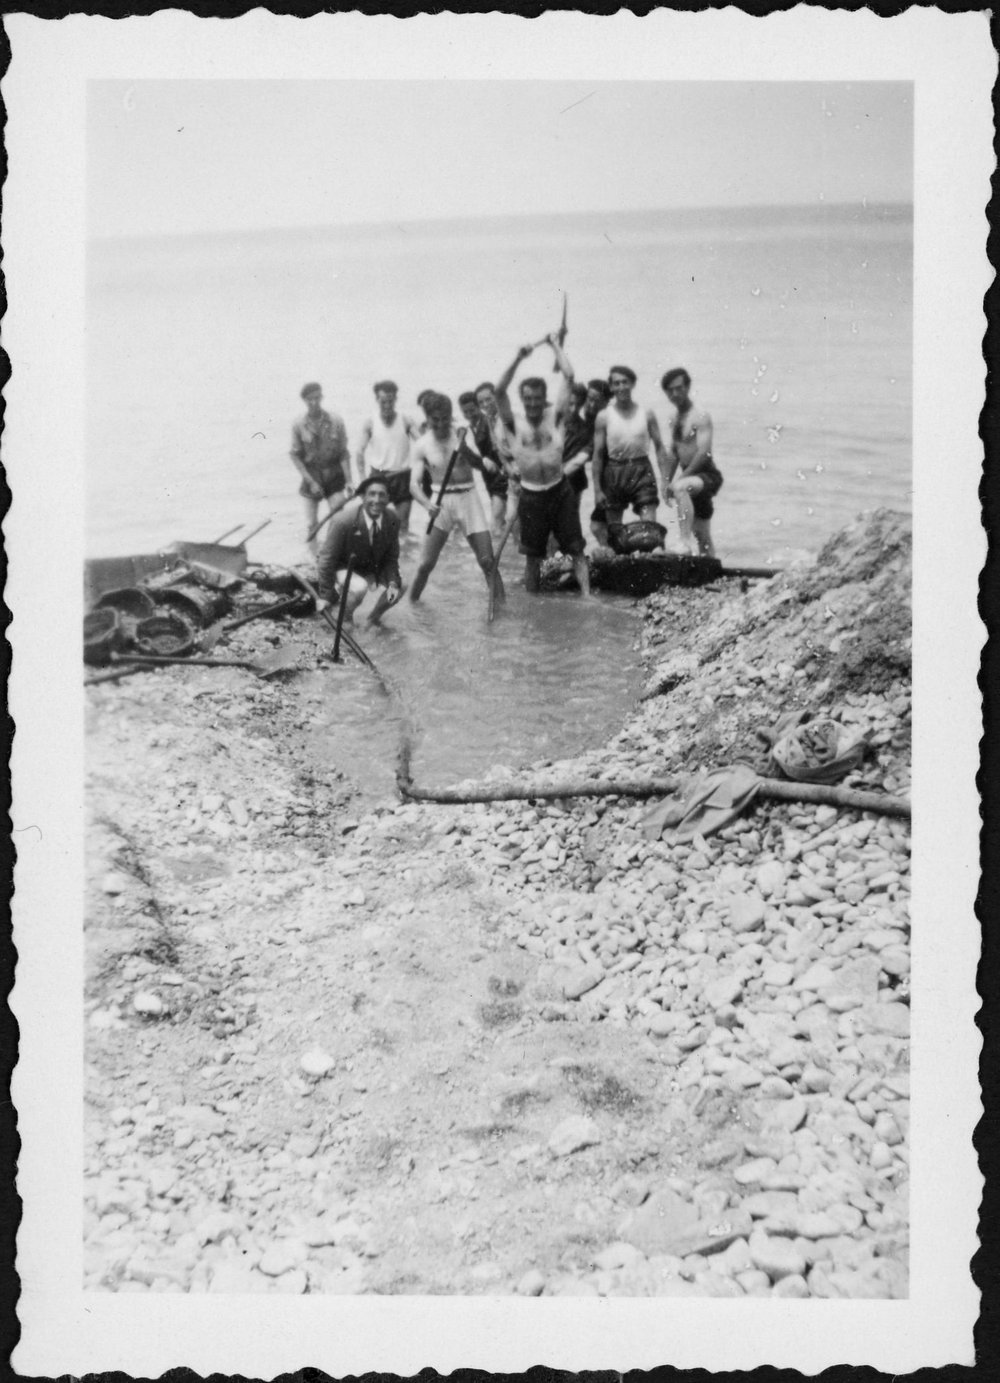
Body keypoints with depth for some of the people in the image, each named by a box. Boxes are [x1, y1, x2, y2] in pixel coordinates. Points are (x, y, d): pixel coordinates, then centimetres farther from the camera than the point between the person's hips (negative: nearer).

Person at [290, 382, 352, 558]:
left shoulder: (336, 421, -7)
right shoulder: (298, 425, -7)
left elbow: (343, 453, -4)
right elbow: (295, 456, -4)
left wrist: (348, 482, -9)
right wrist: (310, 481, -10)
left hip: (334, 476, 0)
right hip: (311, 475, 0)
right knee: (311, 525, 2)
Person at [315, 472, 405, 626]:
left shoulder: (393, 520, -17)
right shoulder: (342, 522, -30)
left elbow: (391, 557, -3)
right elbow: (327, 560, -19)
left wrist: (393, 582, -22)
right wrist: (325, 596, -16)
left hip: (374, 570, 5)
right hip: (344, 569, -4)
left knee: (399, 587, -19)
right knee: (359, 588, -35)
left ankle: (374, 618, 10)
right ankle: (345, 618, -2)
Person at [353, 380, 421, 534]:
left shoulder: (406, 422, 0)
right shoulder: (369, 423, 1)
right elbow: (360, 453, 0)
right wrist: (363, 480, -9)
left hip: (402, 476, 0)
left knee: (403, 524, 1)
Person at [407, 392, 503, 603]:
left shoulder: (462, 434, -3)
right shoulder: (422, 446, -4)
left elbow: (480, 465, -15)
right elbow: (414, 484, -10)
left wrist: (465, 449, -37)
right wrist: (427, 504, -30)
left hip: (467, 498, 1)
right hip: (441, 501, 0)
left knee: (487, 560, -5)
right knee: (426, 563, -6)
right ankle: (411, 602, 15)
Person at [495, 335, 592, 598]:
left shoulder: (555, 417, -1)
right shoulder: (515, 423, -3)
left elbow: (569, 378, -6)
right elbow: (499, 391, -16)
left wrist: (556, 345, 1)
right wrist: (518, 358, -19)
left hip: (560, 491, 0)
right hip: (531, 496, 0)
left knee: (576, 549, 0)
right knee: (532, 555, 11)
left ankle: (587, 595, 3)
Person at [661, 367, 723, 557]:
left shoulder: (700, 417, -12)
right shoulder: (676, 417, 14)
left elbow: (704, 452, -21)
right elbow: (674, 452, 21)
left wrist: (680, 478, -22)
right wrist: (668, 480, 11)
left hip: (708, 475, -9)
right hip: (693, 477, 9)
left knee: (680, 487, -38)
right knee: (702, 535, 10)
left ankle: (687, 541, -41)